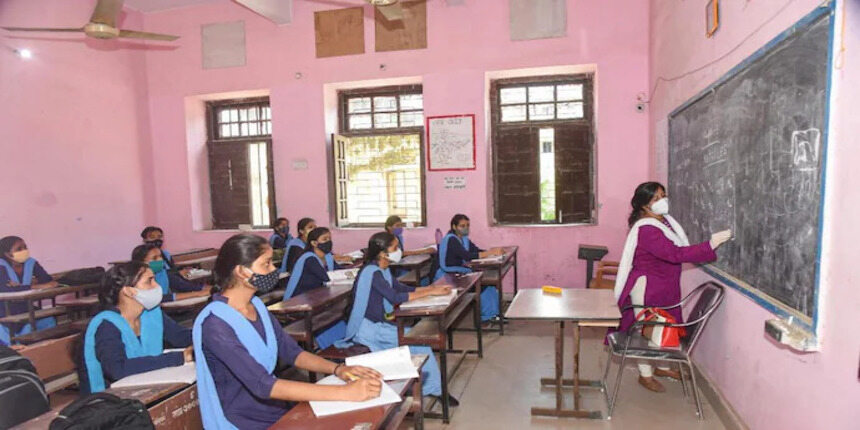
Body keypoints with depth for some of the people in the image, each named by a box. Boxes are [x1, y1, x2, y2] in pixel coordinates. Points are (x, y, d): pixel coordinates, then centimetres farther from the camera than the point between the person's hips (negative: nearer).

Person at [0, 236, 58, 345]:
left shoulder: (31, 263, -4)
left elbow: (49, 281, -13)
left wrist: (21, 286, -27)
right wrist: (37, 286, -36)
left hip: (25, 308, 4)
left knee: (49, 321, -16)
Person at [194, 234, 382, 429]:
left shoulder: (256, 305, 3)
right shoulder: (215, 324, -22)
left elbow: (291, 352, 6)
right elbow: (262, 384, -28)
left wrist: (338, 369, -12)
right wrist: (345, 392, -31)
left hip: (277, 409, 7)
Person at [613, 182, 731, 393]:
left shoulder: (664, 220, 4)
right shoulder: (646, 230, -27)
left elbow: (677, 250, 17)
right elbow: (676, 254, -33)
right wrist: (711, 244, -33)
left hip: (666, 286, 9)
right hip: (646, 287, -9)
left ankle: (662, 367, 38)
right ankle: (645, 375, 21)